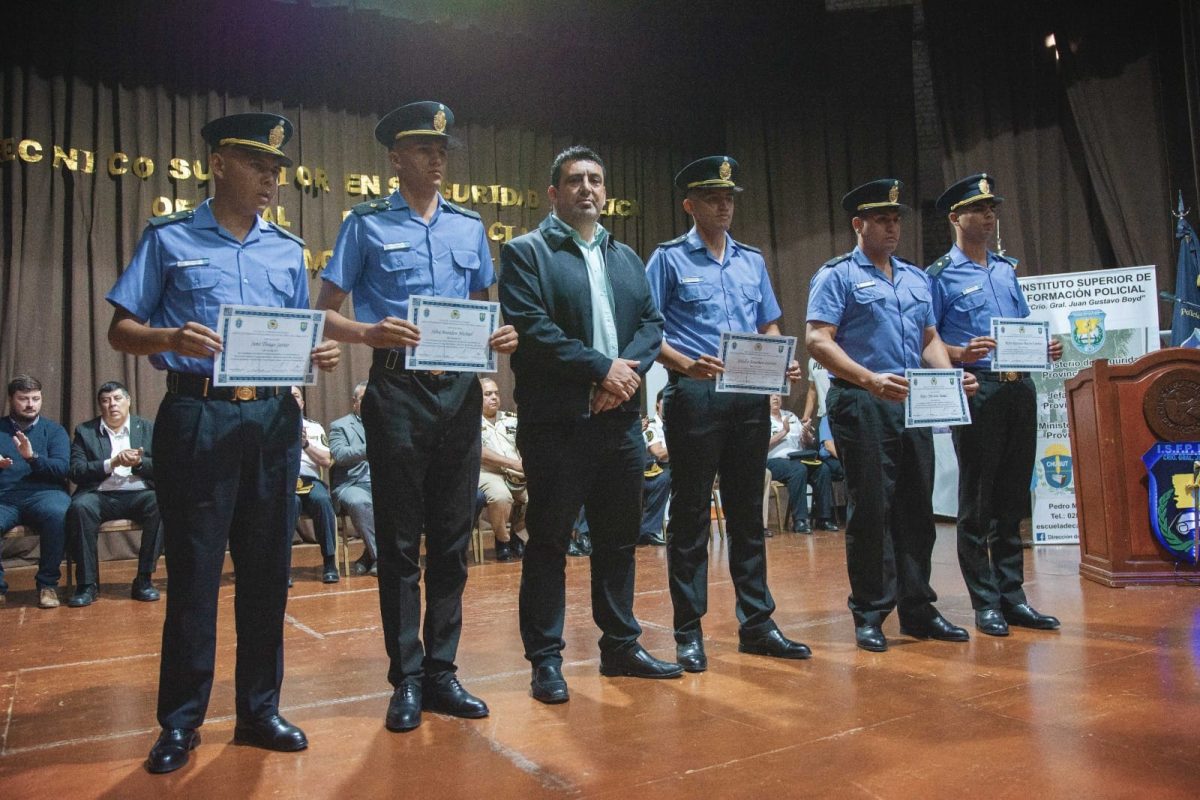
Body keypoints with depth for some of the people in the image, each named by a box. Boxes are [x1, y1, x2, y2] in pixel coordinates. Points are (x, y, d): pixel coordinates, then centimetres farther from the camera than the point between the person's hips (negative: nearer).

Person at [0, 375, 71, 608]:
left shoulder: (54, 430, 13)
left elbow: (62, 468, 0)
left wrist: (32, 457, -18)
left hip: (43, 493, -1)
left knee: (58, 514, -36)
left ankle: (48, 584, -18)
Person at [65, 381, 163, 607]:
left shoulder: (148, 428, 14)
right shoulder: (85, 431, 12)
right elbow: (76, 472, 0)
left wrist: (138, 462, -14)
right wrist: (112, 464, -14)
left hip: (139, 494, 0)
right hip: (100, 495, 0)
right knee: (80, 506, -33)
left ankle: (144, 580, -20)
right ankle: (87, 584, -21)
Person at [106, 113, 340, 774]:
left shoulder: (288, 250, 16)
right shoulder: (169, 239, 5)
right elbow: (121, 331, 2)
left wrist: (320, 353, -3)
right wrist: (171, 338, -19)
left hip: (273, 417, 4)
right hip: (197, 416, -3)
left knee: (267, 568, 8)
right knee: (193, 570, 1)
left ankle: (259, 709, 21)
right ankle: (180, 722, 17)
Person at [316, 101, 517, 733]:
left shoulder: (469, 226, 14)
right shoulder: (367, 224, 4)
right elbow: (325, 312, 0)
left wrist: (500, 336, -3)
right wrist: (370, 332, -20)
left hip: (460, 391, 4)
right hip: (397, 389, -4)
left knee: (452, 537, 8)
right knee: (400, 539, 3)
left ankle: (441, 672, 20)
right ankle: (406, 679, 15)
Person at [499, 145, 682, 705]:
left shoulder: (626, 258, 19)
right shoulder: (526, 252, 0)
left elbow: (651, 322, 10)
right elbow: (531, 328, -12)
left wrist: (628, 370, -9)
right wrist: (602, 367, -15)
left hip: (619, 417, 6)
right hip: (557, 421, -6)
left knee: (619, 538, 13)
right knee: (548, 542, 1)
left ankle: (621, 647, 26)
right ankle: (545, 659, 12)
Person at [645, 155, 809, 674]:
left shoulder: (753, 261, 18)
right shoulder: (670, 259, 3)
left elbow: (769, 326, 20)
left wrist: (783, 364, 0)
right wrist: (686, 365, -20)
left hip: (751, 397, 5)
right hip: (695, 396, -5)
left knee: (748, 511, 10)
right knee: (690, 513, 1)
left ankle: (756, 623, 19)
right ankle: (688, 632, 10)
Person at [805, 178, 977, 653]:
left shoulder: (916, 279, 20)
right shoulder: (837, 276, -1)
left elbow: (929, 339, 21)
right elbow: (818, 340, -11)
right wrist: (870, 380, -23)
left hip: (914, 404, 6)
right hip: (861, 403, -6)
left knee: (916, 507, 9)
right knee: (871, 509, -3)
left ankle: (917, 609, 20)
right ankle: (869, 614, 8)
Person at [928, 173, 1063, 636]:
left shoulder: (1007, 268, 18)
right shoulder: (940, 275, -1)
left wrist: (1045, 348, 3)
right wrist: (961, 354, -23)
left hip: (1019, 387, 6)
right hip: (976, 389, -6)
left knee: (1013, 497, 10)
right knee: (977, 500, 0)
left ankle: (1012, 594, 19)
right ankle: (985, 602, 8)